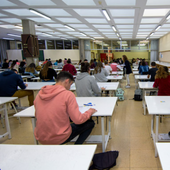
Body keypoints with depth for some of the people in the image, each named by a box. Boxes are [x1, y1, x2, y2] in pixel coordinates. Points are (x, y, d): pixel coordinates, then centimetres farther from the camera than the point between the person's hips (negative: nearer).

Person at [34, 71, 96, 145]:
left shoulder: (40, 93, 1)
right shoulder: (68, 94, -16)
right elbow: (78, 120, -17)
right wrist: (90, 112, 2)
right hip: (59, 139, -6)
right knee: (90, 123, 13)